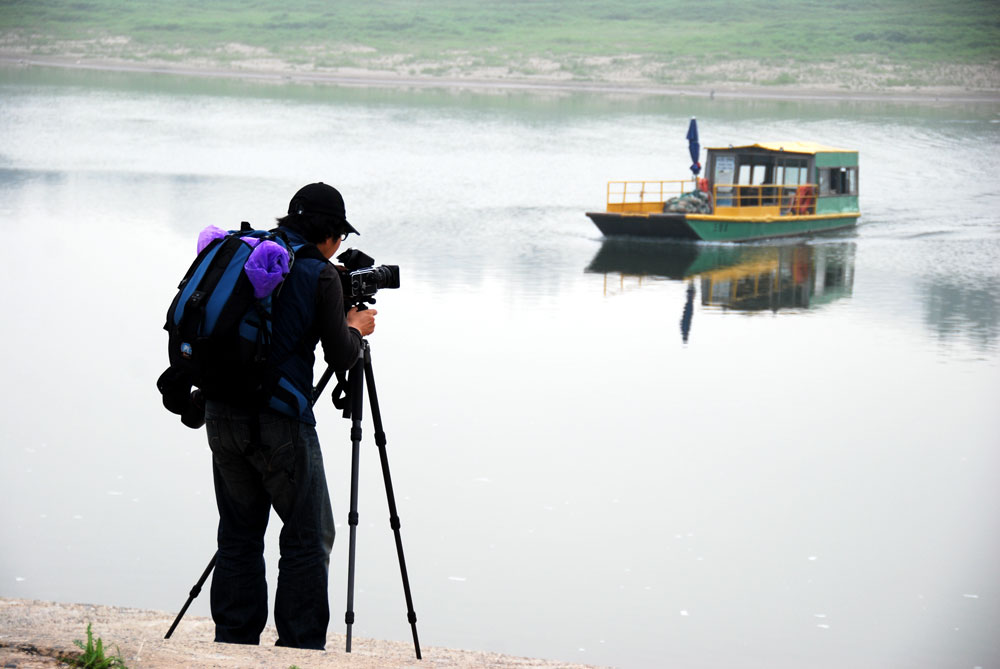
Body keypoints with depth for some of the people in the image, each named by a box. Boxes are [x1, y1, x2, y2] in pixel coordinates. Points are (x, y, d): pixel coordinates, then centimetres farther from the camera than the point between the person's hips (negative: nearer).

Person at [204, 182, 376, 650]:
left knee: (239, 534, 14)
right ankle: (302, 649, 1)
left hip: (222, 413, 6)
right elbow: (340, 357, -5)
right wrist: (356, 327, 16)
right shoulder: (319, 275, -5)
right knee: (308, 538, 4)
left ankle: (233, 645, 15)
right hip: (279, 420, -6)